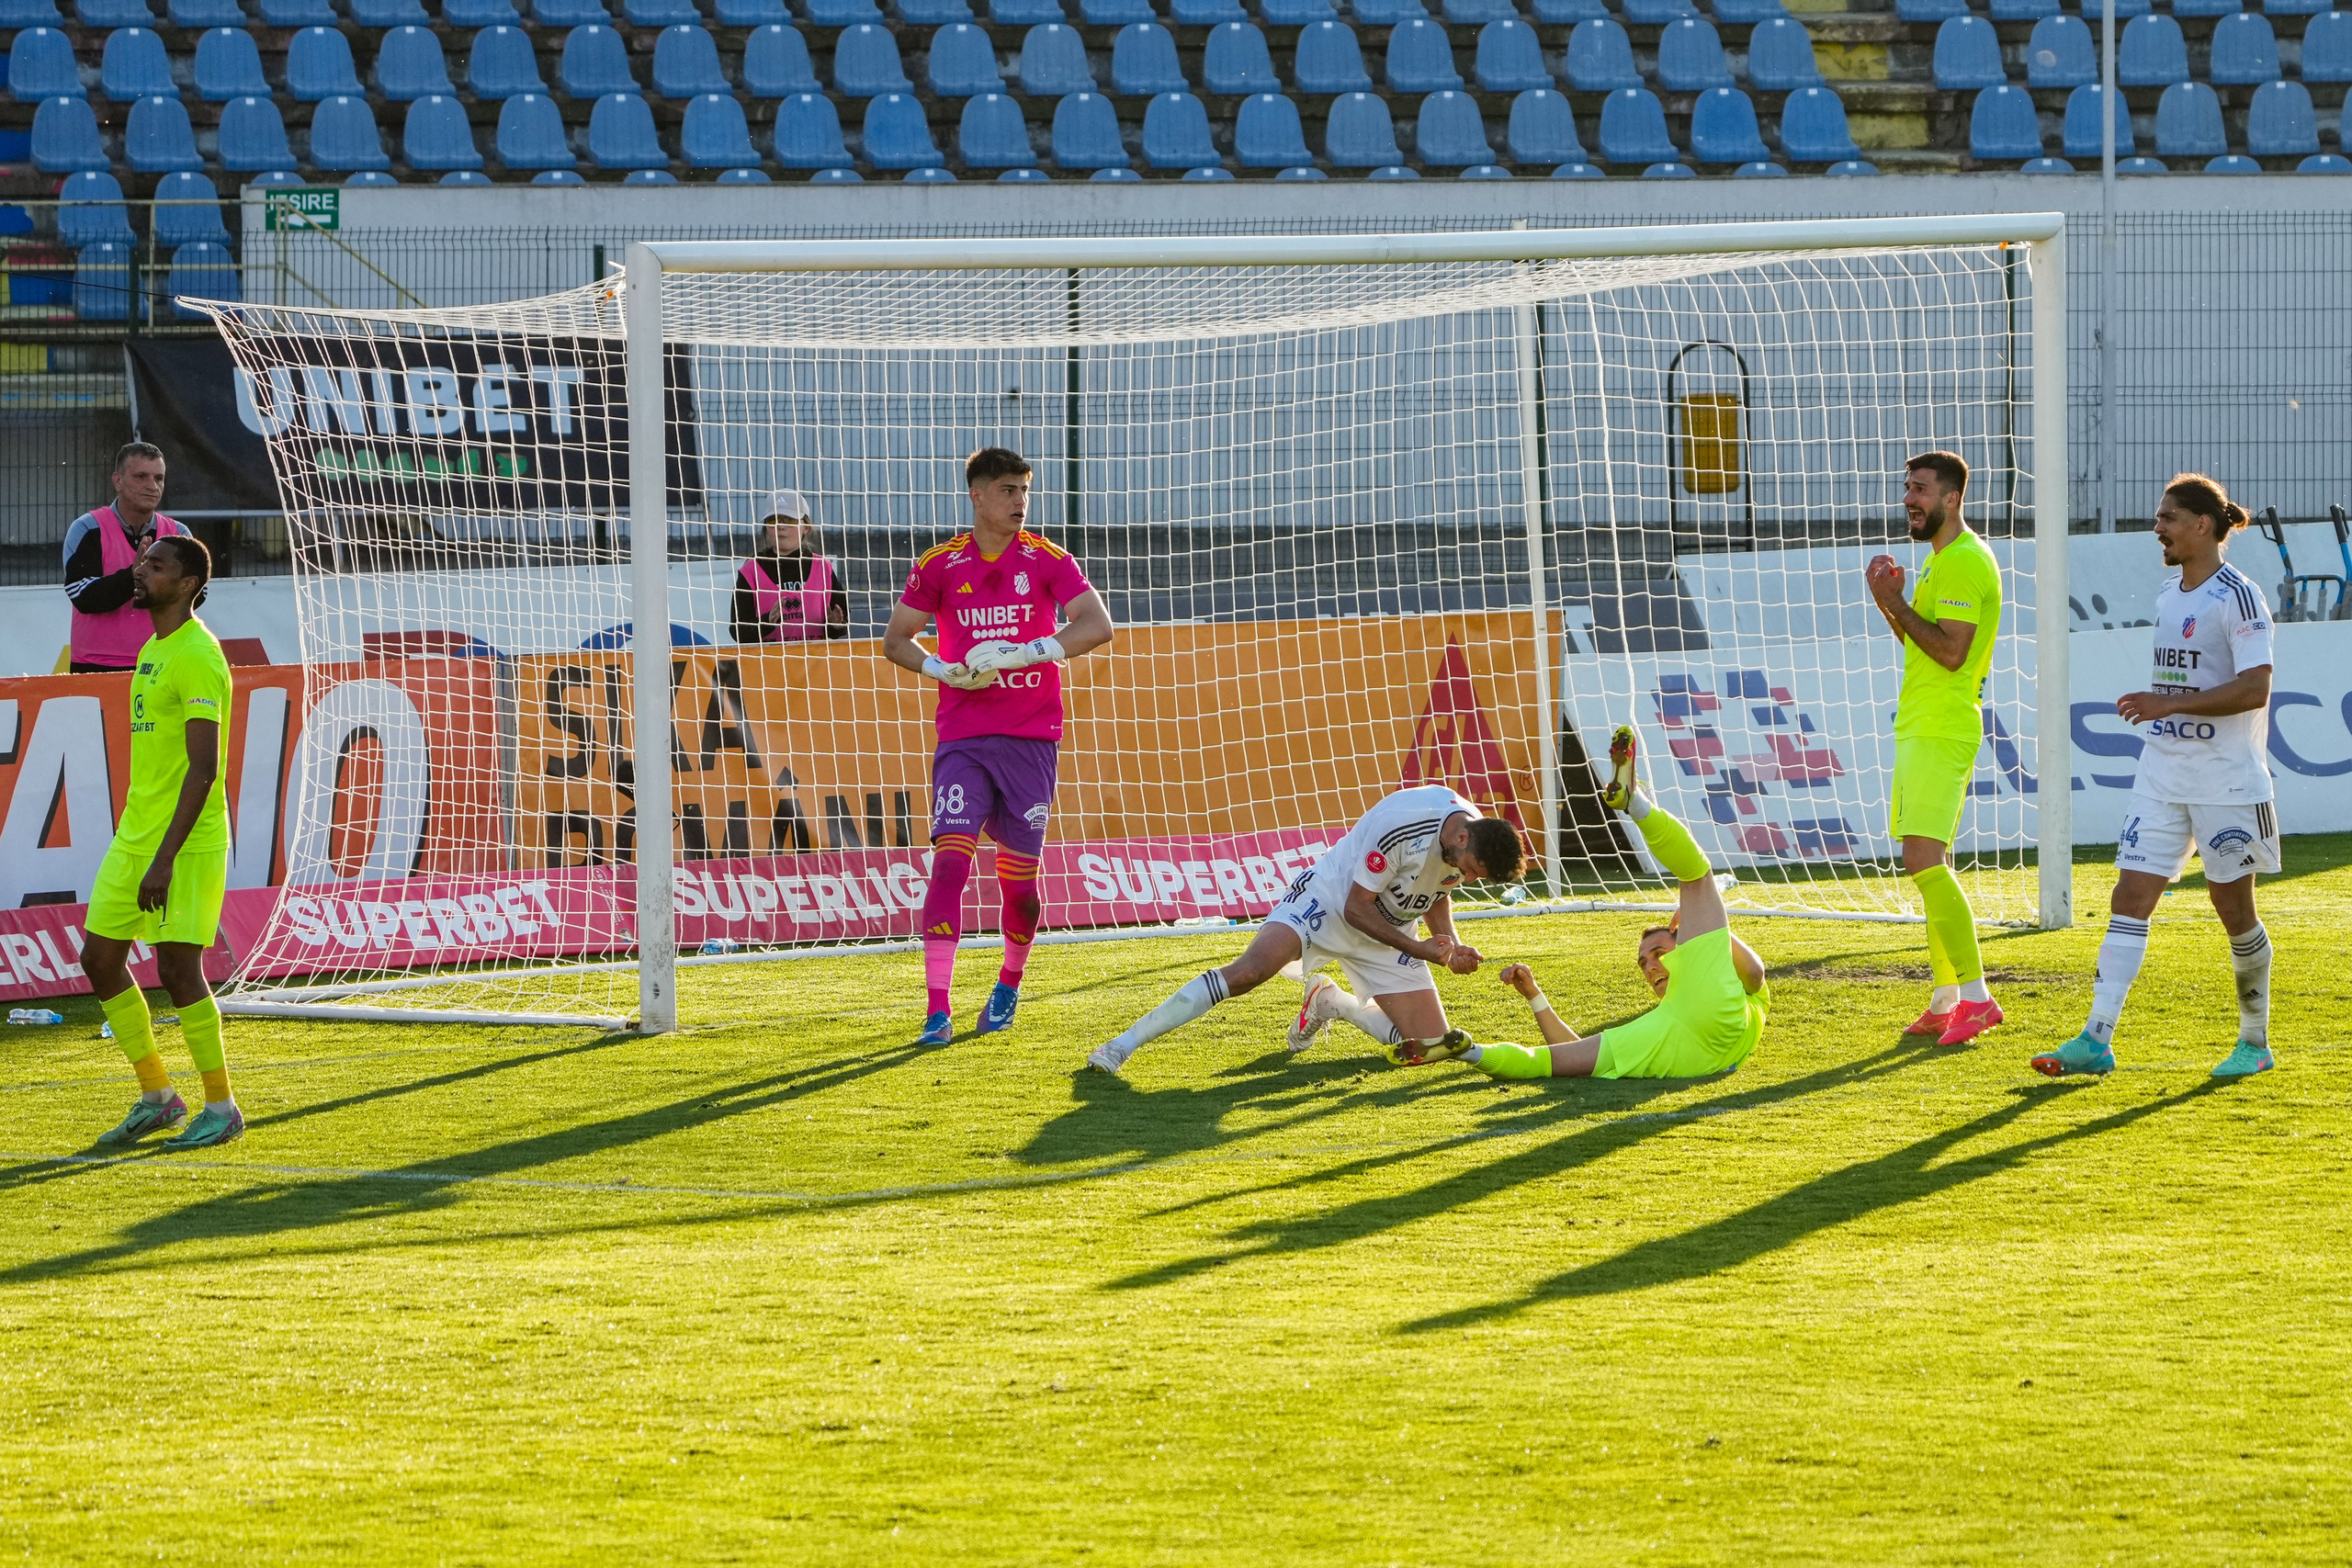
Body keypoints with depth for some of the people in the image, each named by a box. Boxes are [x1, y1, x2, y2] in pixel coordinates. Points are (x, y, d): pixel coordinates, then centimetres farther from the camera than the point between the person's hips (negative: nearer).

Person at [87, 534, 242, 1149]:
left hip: (187, 843, -9)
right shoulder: (152, 649, 14)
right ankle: (156, 1097, 18)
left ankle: (221, 1106, 5)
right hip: (135, 837, 9)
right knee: (100, 958, 7)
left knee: (178, 969, -8)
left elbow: (203, 768, -21)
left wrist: (165, 858, -24)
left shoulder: (197, 655, -16)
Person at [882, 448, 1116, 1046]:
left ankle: (1010, 983, 33)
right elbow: (895, 639, 13)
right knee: (950, 858, -16)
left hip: (1031, 738, 0)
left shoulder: (1047, 560, 2)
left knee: (1019, 877, 5)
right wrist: (942, 669, -7)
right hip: (962, 738, 0)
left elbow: (1097, 625, -9)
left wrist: (1017, 654, -20)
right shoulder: (940, 565, 4)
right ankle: (938, 1009, -18)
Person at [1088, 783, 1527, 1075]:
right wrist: (1419, 949, -23)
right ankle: (1123, 1044, -25)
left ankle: (1329, 1003, 22)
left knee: (1432, 1046, -3)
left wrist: (1452, 946, -6)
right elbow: (1356, 909, -23)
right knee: (1248, 971, -30)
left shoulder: (1477, 843, -10)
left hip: (1389, 931, 7)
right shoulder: (1402, 825, -33)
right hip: (1329, 900, -7)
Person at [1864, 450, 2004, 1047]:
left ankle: (1975, 995, -19)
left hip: (1940, 731, -11)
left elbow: (1951, 651, -20)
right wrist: (1889, 600, 9)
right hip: (1921, 728, 11)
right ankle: (1947, 999, 12)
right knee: (1929, 864, 10)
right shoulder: (1941, 559, 20)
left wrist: (1894, 600, -15)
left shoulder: (1964, 561, -13)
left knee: (1924, 860, -18)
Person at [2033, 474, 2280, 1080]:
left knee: (2233, 907, 2)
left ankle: (2254, 1041, 18)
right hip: (2163, 772, 7)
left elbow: (2254, 689, -20)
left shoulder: (2236, 595, -12)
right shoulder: (2168, 593, 13)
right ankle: (2096, 1041, -9)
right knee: (2130, 897, -4)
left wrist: (2172, 704, -24)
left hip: (2226, 778, -7)